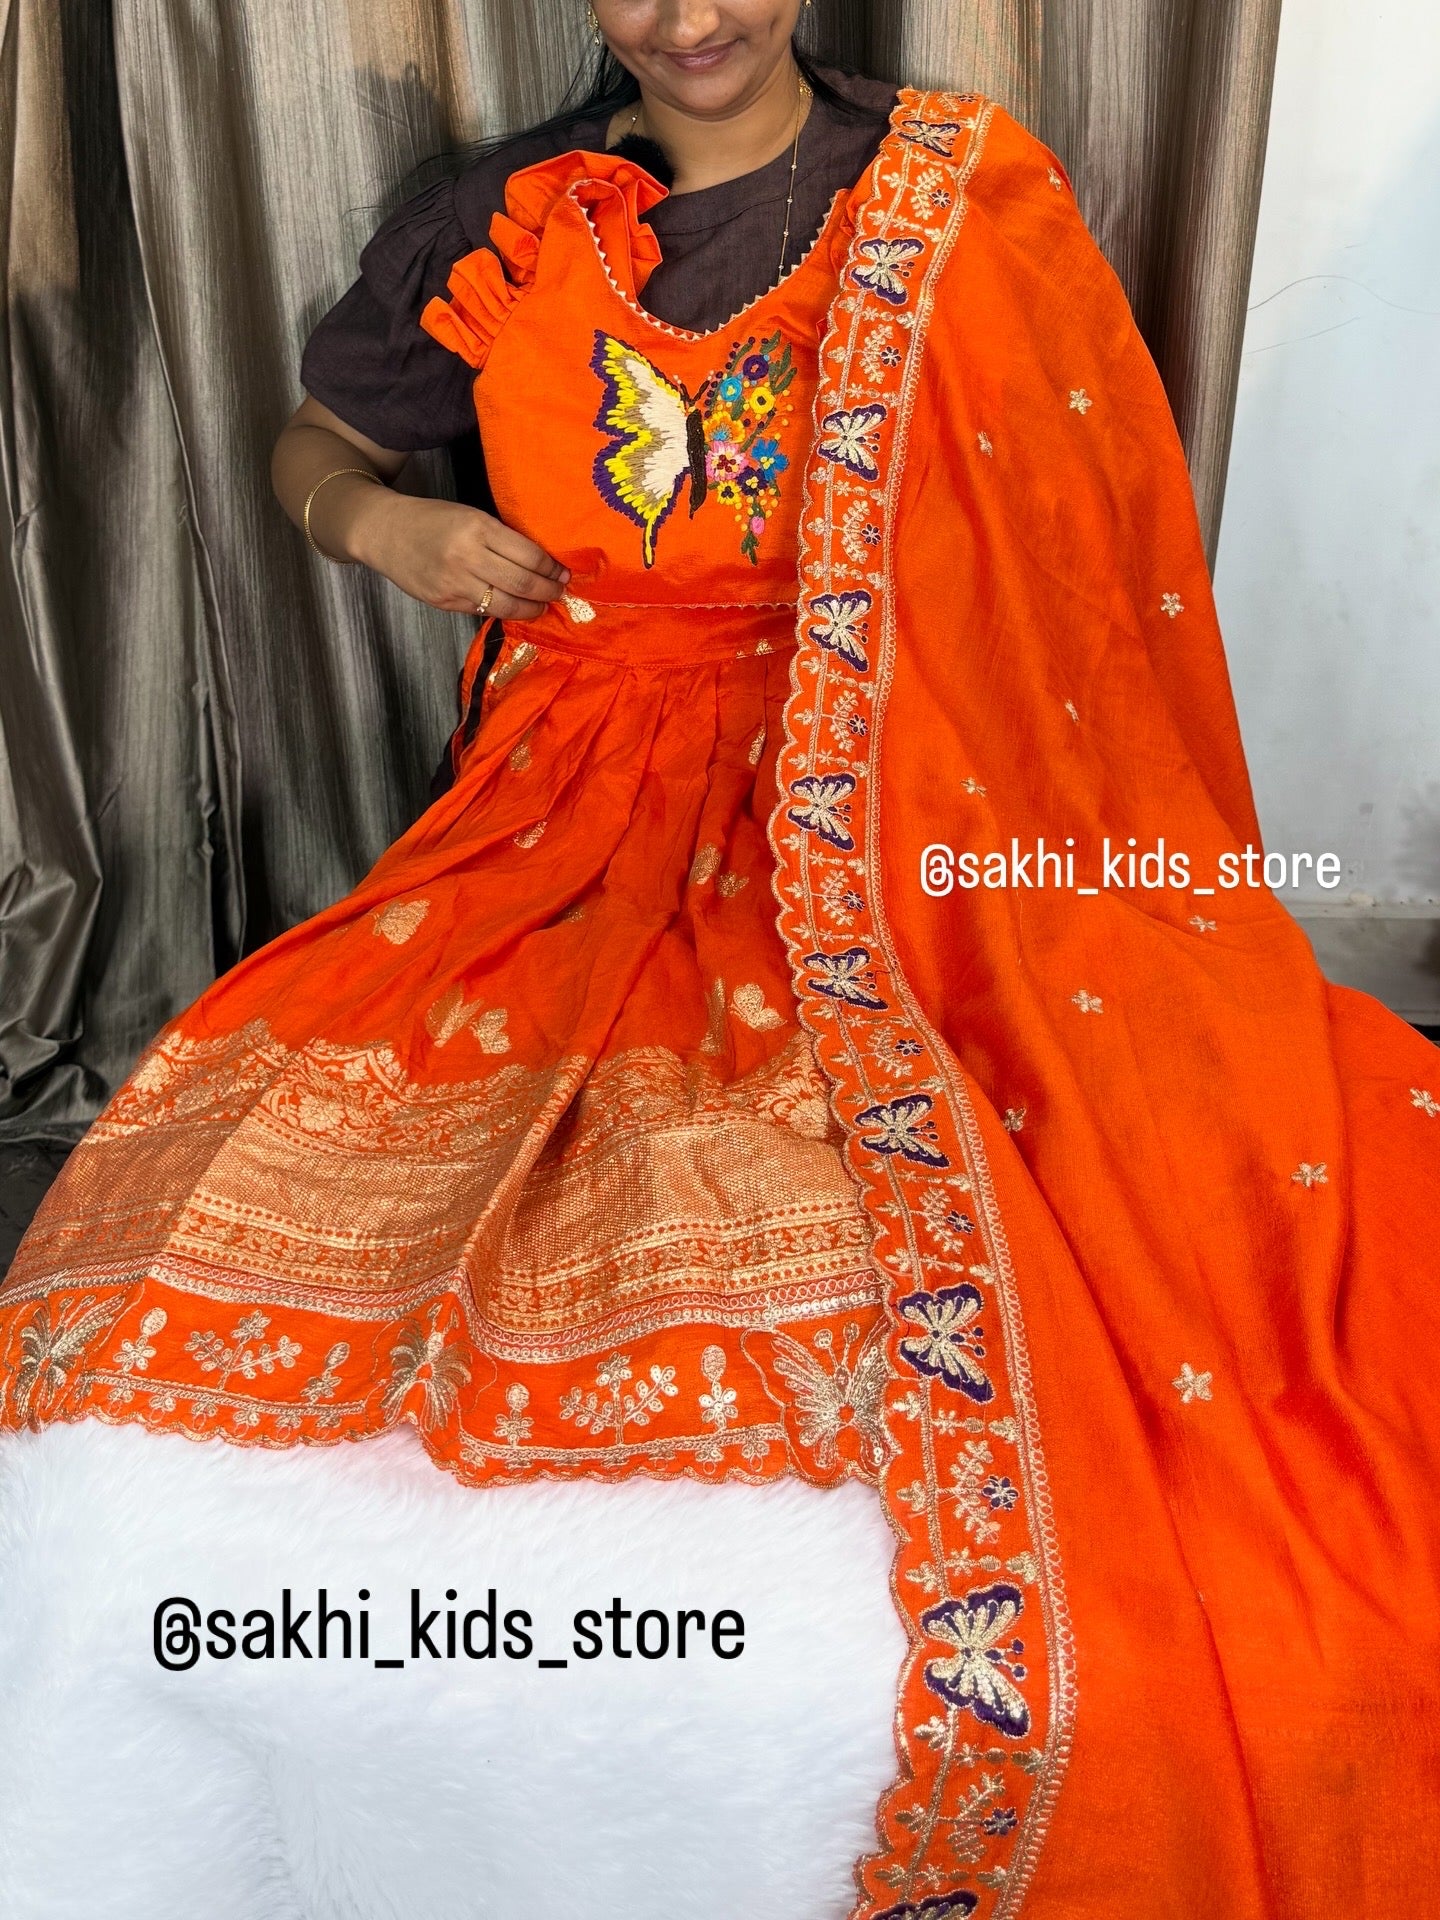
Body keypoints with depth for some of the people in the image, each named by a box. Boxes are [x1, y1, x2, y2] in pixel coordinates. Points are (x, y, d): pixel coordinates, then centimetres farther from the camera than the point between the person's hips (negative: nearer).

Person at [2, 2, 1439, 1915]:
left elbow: (1088, 539, 8)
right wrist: (386, 524, -1)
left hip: (911, 832, -1)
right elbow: (312, 441, 23)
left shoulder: (962, 197, 7)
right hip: (587, 823, 2)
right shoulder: (503, 229, 11)